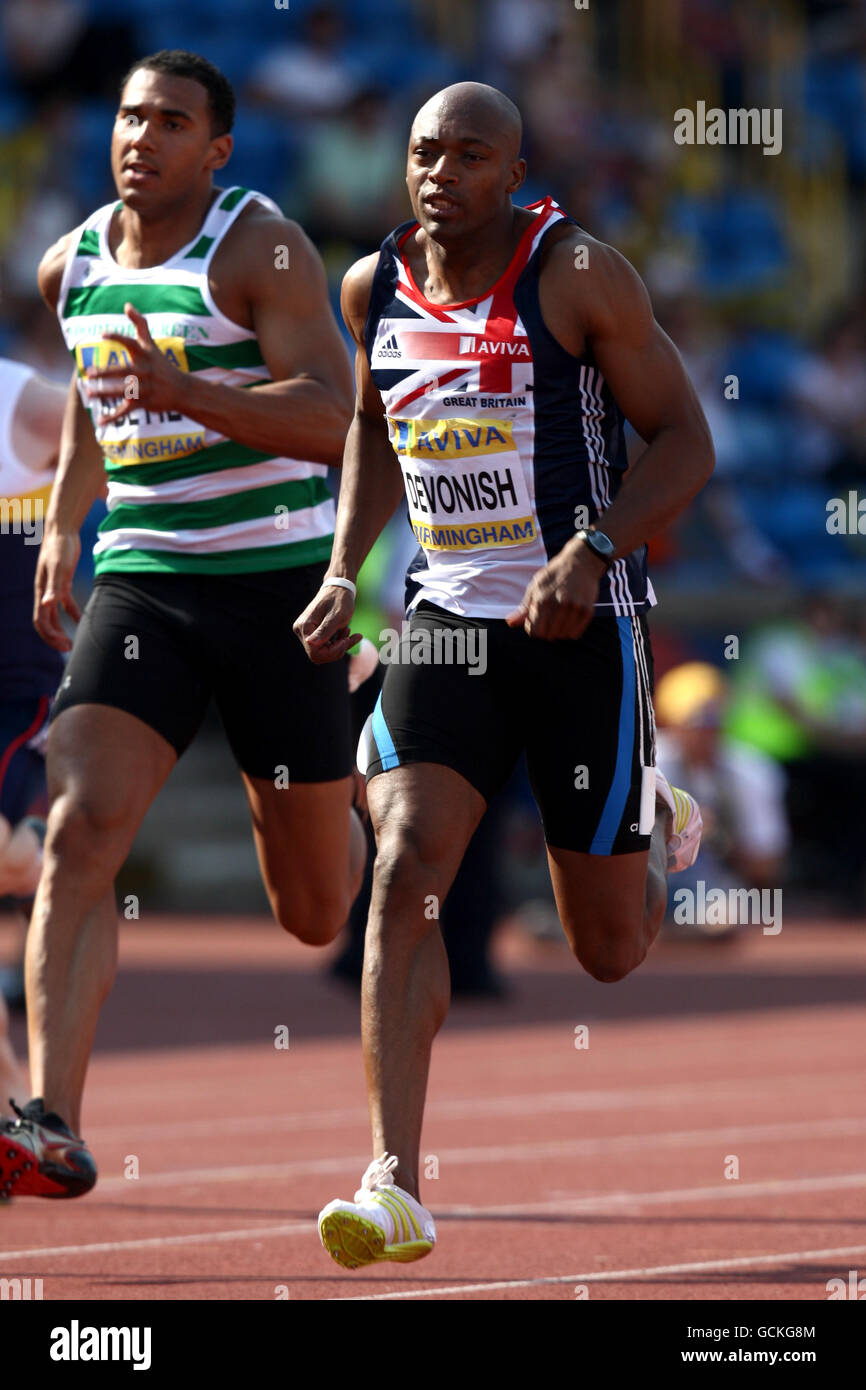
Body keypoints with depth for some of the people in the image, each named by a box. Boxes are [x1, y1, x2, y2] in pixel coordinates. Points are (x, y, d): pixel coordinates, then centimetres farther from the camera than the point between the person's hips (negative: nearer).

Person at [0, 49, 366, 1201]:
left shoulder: (261, 250, -11)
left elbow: (333, 422, -22)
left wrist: (184, 394, -34)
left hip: (279, 579, -3)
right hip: (139, 582, 4)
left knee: (317, 914, 8)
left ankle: (360, 819, 47)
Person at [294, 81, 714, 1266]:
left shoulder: (579, 277, -12)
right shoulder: (376, 288, 2)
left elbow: (685, 441, -10)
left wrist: (593, 554, -24)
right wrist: (342, 575, 9)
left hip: (583, 627, -3)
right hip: (448, 618, 3)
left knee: (609, 950, 7)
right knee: (406, 870, -19)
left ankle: (655, 820, 45)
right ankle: (397, 1189, -21)